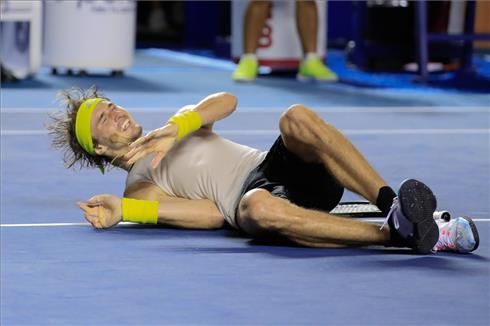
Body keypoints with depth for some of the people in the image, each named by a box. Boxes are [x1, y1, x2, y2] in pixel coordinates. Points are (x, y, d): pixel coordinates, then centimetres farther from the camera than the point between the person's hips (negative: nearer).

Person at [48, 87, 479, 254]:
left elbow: (226, 101, 9)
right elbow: (211, 214, -3)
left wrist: (176, 128, -7)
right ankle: (396, 233, -50)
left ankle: (391, 202, -39)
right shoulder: (138, 191, 16)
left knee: (297, 117, -27)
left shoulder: (177, 128, 32)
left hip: (281, 167, 5)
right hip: (251, 195, -5)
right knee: (259, 206, -42)